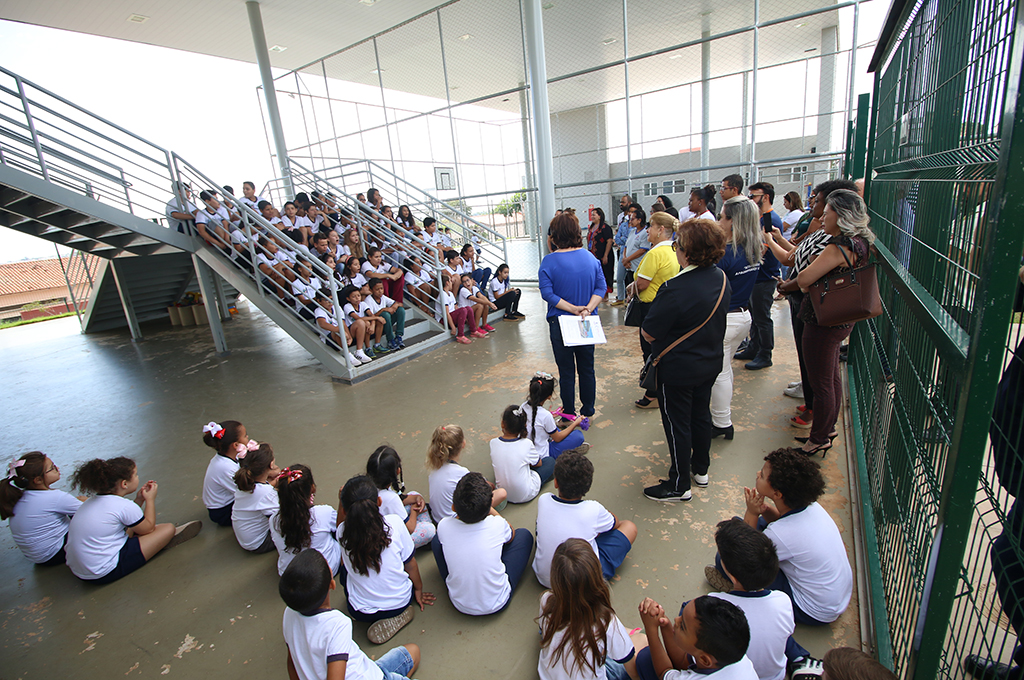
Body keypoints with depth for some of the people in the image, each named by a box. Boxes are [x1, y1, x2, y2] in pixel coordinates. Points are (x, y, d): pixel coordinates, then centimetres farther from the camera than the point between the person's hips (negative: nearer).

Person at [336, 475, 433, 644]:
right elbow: (410, 564, -5)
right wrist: (418, 589, 11)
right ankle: (396, 617, 10)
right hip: (400, 603, 0)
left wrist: (342, 500, 4)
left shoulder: (343, 532, -18)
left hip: (361, 612, 1)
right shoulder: (394, 523, -19)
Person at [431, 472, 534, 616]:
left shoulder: (444, 526, -22)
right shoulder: (497, 524, -24)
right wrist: (488, 507, 6)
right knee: (524, 534, 11)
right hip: (497, 604, -1)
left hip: (461, 606, 2)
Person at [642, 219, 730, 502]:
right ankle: (701, 470, 42)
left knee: (677, 425, 7)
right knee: (701, 415, 23)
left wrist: (643, 328, -2)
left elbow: (649, 333, -24)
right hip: (711, 363, 8)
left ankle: (679, 485, 23)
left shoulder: (675, 289, -30)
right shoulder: (721, 278, -4)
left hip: (677, 370, -8)